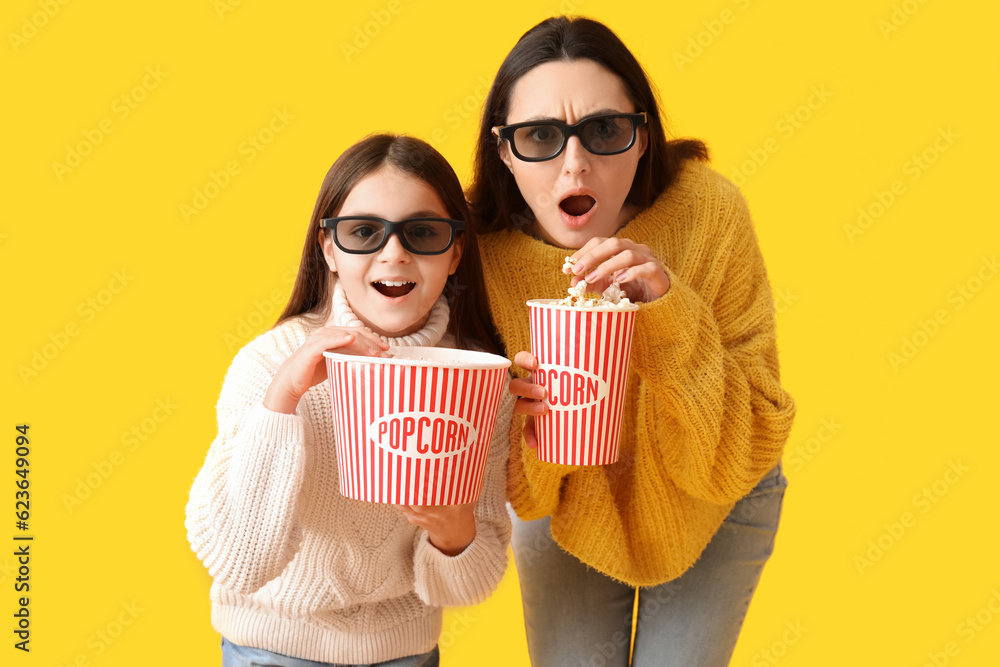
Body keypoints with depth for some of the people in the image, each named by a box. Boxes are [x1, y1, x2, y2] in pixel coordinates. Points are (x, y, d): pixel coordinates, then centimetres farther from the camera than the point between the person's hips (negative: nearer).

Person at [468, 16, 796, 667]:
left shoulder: (707, 211, -29)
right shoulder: (484, 252, -26)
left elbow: (738, 463, -26)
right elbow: (521, 494, -16)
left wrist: (671, 318, -40)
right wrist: (530, 434, -39)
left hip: (709, 515, 0)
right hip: (567, 510, 1)